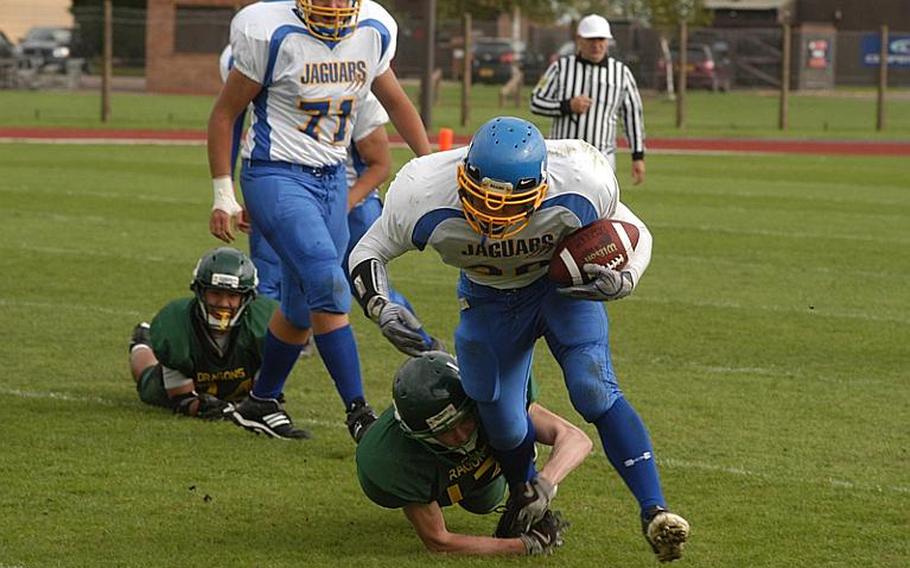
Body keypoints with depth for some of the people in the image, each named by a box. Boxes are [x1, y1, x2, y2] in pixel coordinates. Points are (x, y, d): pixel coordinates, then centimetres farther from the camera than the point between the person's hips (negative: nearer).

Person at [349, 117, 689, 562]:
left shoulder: (578, 186, -34)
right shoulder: (424, 195, -33)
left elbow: (632, 233, -11)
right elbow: (367, 253, -14)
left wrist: (622, 281, -32)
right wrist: (380, 308, -33)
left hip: (565, 286, -1)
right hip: (489, 300, 1)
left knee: (593, 390, -22)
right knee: (502, 424, -4)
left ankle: (654, 512, -19)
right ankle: (526, 492, 30)